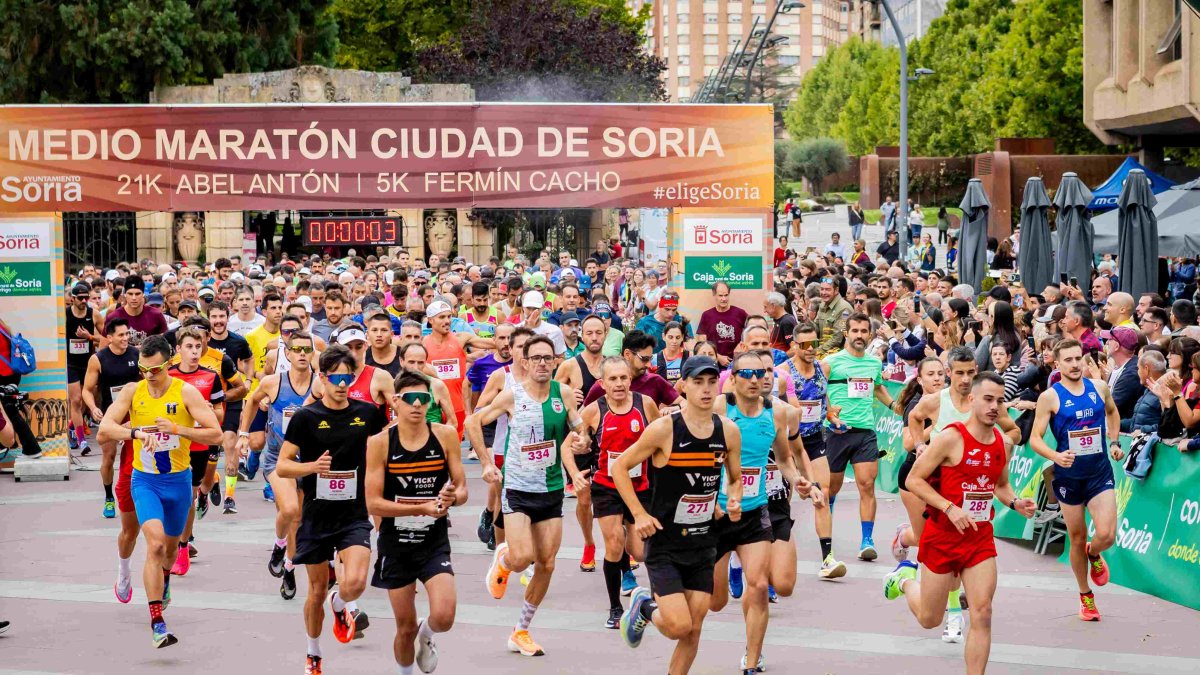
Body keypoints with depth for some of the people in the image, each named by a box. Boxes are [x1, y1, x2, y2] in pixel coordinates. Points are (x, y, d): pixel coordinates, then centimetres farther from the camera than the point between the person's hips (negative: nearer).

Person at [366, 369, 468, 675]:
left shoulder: (446, 435, -5)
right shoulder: (380, 443, -9)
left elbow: (462, 489, 2)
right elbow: (373, 504, -11)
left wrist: (452, 497, -22)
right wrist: (422, 508, -21)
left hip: (435, 542, 0)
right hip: (396, 544, 0)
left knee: (443, 617, -17)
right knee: (405, 627, 7)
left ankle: (426, 635, 20)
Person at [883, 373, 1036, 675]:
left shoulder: (1002, 443, 3)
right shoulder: (951, 438, -16)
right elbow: (913, 480, -14)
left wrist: (1014, 502, -1)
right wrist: (950, 508, -24)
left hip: (980, 538, 4)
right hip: (942, 536, -4)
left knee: (982, 615, -7)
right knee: (929, 619, 10)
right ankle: (905, 578, 41)